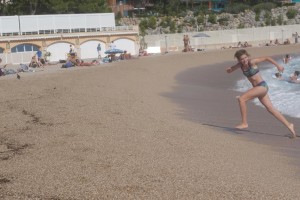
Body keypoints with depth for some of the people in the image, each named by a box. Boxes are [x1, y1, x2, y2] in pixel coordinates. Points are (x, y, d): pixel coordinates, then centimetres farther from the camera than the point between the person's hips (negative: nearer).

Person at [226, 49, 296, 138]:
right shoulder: (240, 65, 4)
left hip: (262, 86, -8)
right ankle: (288, 125, 16)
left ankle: (244, 123, -9)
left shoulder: (252, 62, -14)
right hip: (257, 88, 8)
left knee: (241, 99, -16)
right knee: (271, 109, 9)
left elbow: (267, 58, -7)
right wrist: (228, 69, -11)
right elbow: (230, 70, 12)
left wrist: (278, 66, -4)